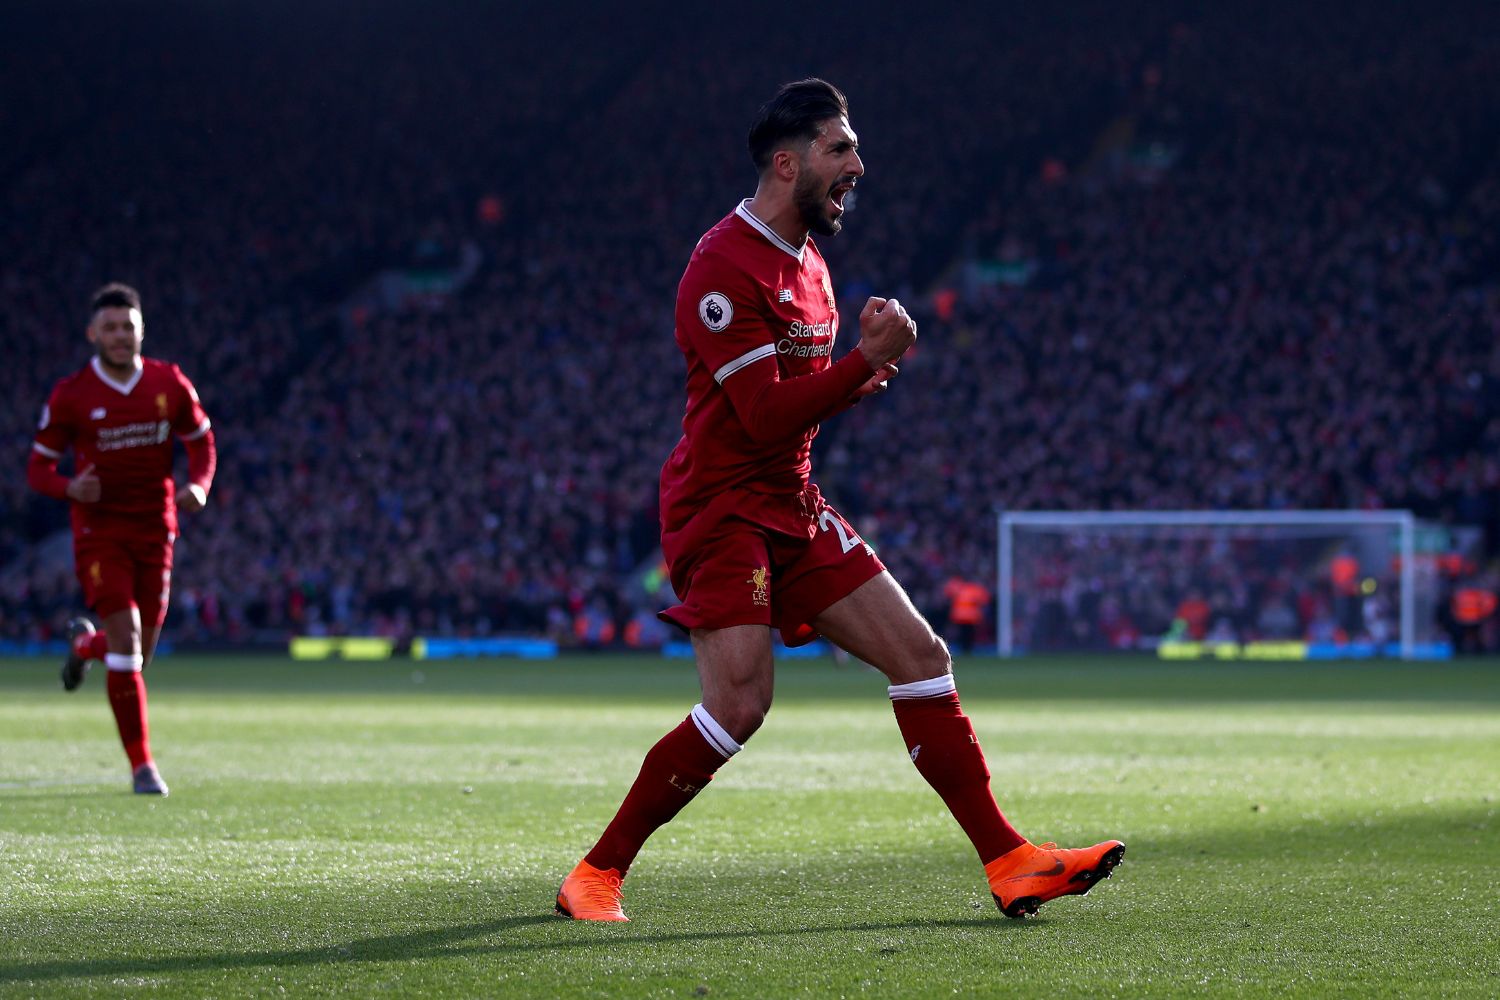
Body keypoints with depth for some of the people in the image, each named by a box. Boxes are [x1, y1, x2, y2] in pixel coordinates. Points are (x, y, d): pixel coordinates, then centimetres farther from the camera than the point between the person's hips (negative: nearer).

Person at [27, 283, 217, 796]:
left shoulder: (171, 385, -1)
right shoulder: (70, 395, -7)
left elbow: (202, 442, 11)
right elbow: (38, 468, -1)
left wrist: (198, 486, -10)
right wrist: (70, 488, -24)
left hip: (156, 531, 3)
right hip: (100, 530, -3)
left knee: (139, 653, 9)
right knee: (125, 638, -17)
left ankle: (83, 645, 47)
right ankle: (141, 764, -10)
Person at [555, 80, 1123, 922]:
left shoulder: (809, 262, 14)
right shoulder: (725, 267, -16)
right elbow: (766, 413, -21)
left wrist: (866, 374, 3)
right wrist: (870, 360, -24)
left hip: (793, 505, 9)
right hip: (723, 505, -9)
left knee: (921, 655, 1)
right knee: (740, 704, -19)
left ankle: (1009, 862, 2)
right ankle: (597, 875, -4)